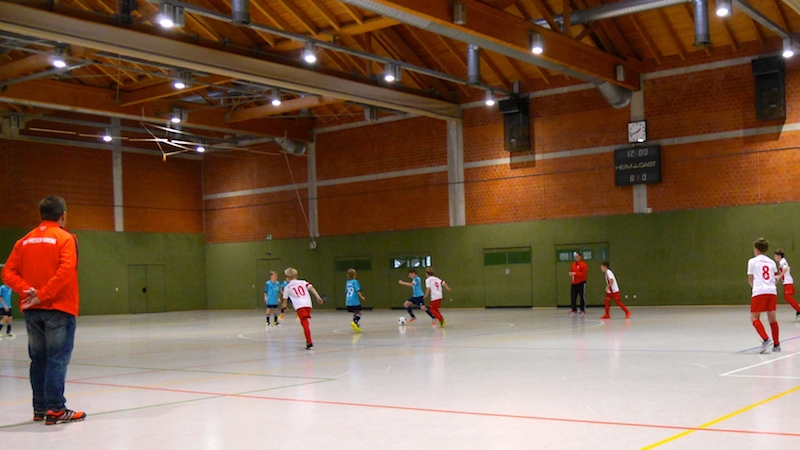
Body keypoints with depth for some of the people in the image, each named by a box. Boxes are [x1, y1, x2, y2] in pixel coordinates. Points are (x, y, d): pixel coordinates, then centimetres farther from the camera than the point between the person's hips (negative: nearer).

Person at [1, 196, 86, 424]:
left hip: (32, 310, 6)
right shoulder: (65, 238, -6)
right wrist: (42, 294, -19)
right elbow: (65, 270, -20)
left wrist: (27, 290, -10)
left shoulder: (25, 241, 10)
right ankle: (55, 410, -5)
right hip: (58, 307, -6)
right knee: (57, 359, -4)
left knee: (38, 360, 12)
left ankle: (40, 408, 18)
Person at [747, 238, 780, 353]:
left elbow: (750, 279, 7)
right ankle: (776, 344, 12)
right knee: (772, 317, 10)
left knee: (754, 318, -1)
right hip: (772, 291, 5)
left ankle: (766, 339, -20)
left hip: (759, 292, -5)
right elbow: (775, 277, 13)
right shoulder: (771, 262, 17)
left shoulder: (752, 261, 5)